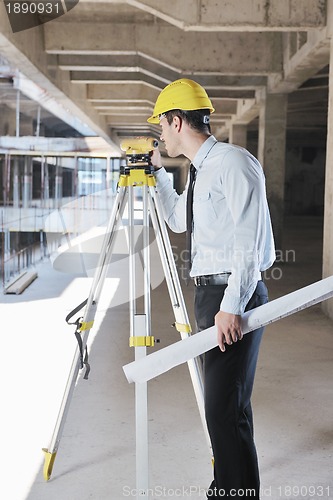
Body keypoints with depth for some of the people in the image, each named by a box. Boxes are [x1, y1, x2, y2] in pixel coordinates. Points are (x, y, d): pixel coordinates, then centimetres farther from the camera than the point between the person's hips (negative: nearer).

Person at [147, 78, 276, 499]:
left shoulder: (233, 163, -12)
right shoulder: (201, 172, 16)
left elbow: (251, 239, -20)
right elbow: (177, 221, 34)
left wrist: (232, 306, -24)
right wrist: (158, 172, 29)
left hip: (234, 297, -9)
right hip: (209, 293, 10)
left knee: (225, 409, -11)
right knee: (223, 404, 15)